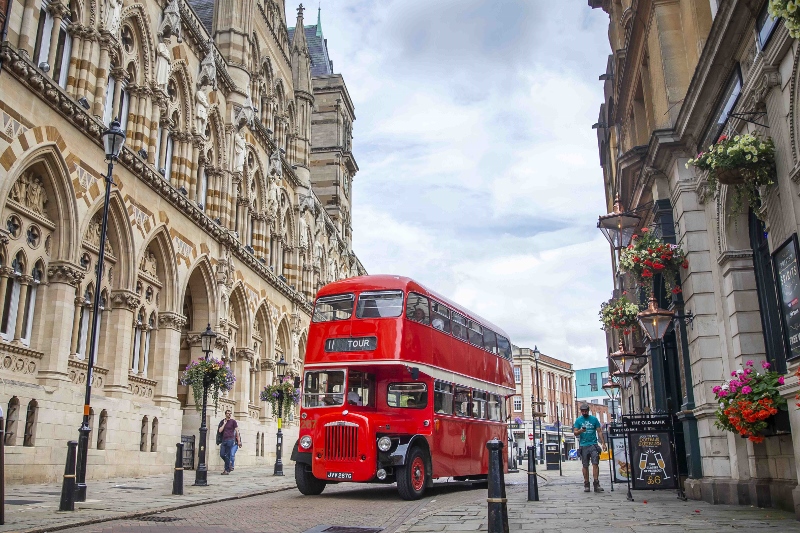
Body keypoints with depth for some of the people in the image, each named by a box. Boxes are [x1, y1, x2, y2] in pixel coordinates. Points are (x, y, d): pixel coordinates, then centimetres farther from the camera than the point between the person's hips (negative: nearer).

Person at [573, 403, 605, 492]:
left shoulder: (594, 419, 7)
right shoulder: (578, 420, 7)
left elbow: (599, 431, 7)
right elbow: (575, 433, 5)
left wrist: (603, 443, -3)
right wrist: (580, 431, -17)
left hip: (593, 445, -1)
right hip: (583, 446, 1)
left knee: (595, 463, -11)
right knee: (585, 465, 5)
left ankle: (596, 484, -11)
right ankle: (586, 484, 11)